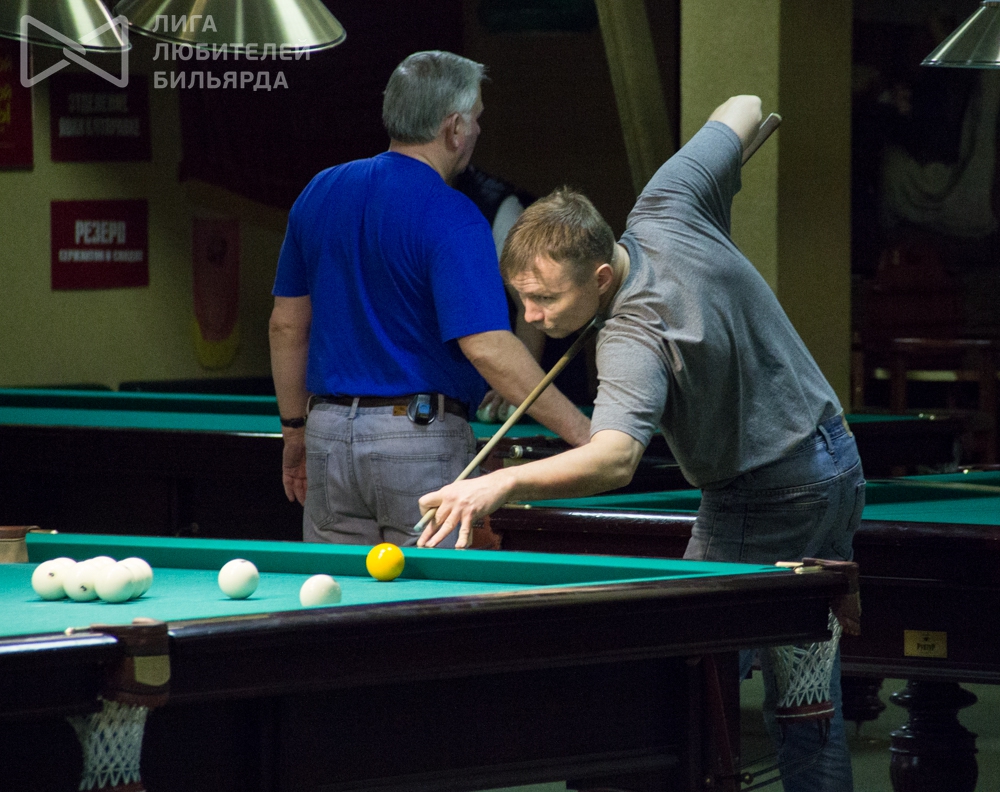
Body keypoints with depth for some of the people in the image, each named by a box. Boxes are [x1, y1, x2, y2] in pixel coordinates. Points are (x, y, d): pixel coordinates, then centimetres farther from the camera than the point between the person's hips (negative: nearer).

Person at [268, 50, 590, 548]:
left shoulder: (320, 194, 8)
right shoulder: (450, 218, -13)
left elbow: (287, 324, 13)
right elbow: (487, 347, -22)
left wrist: (296, 431, 21)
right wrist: (582, 433, -21)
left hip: (330, 433, 6)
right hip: (422, 434, -6)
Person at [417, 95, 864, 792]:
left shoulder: (636, 341, -32)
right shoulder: (665, 213, -10)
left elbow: (618, 456, -51)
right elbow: (742, 110, 6)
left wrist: (504, 482, -63)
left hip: (766, 507, -9)